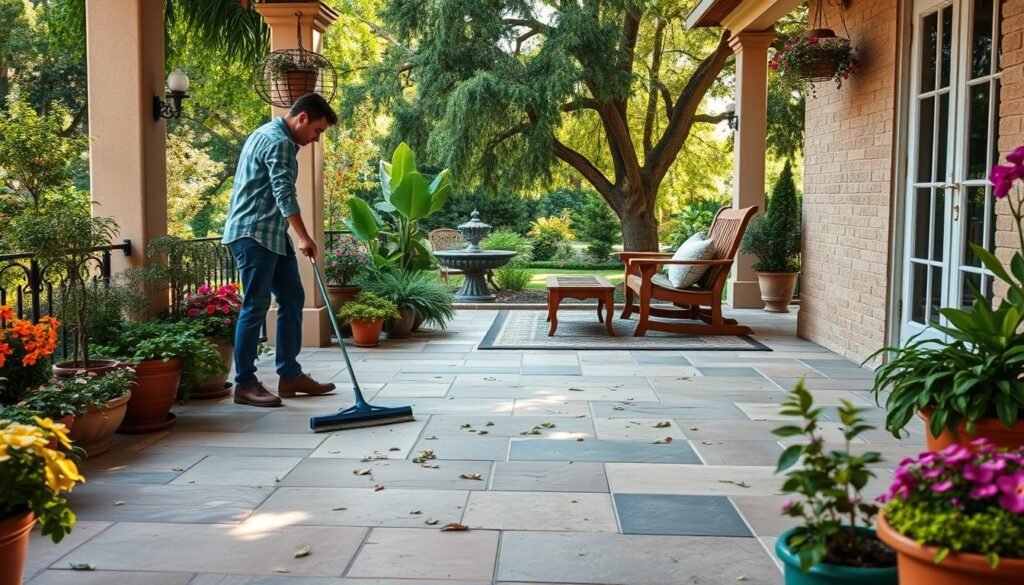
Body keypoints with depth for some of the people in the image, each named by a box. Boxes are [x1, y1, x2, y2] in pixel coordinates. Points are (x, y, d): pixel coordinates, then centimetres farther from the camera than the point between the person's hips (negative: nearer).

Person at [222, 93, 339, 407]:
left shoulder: (271, 136, 19)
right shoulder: (278, 142, -14)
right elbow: (284, 195, -24)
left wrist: (297, 238, 28)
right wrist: (304, 238, -28)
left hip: (272, 234, 11)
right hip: (253, 234, -11)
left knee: (293, 299, 10)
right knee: (255, 307, -7)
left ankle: (290, 375, 15)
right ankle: (244, 384, -1)